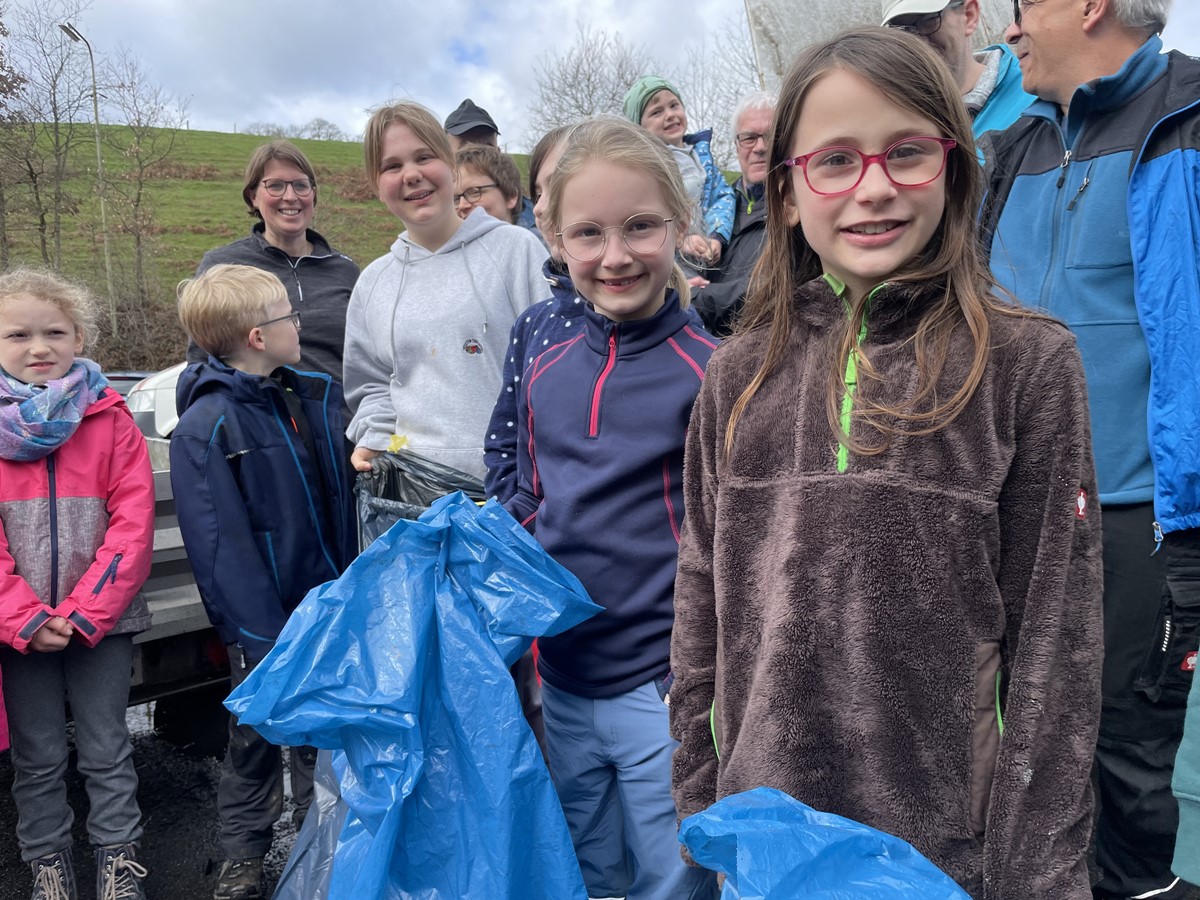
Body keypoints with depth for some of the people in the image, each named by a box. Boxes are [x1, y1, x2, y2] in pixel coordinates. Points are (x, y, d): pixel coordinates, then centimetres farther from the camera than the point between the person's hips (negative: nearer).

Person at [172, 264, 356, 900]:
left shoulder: (316, 396, 3)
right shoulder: (204, 428, -16)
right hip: (263, 620, -5)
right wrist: (262, 633, -20)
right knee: (255, 735, 13)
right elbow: (219, 544, -18)